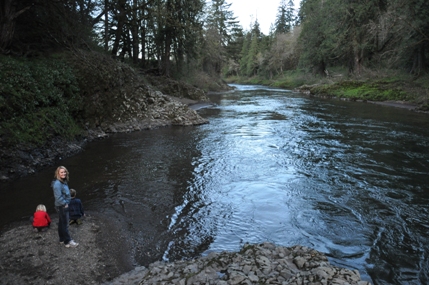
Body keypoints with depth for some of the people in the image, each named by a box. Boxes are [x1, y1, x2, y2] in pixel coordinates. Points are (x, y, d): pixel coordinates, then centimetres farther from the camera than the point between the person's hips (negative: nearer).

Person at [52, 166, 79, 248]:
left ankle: (62, 239, 30)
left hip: (64, 205, 9)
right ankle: (68, 241, 7)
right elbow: (58, 197, -26)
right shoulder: (57, 183, -22)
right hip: (62, 206, -9)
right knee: (65, 224, -1)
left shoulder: (63, 182, 7)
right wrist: (65, 204, -16)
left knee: (61, 223, 18)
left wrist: (66, 203, 10)